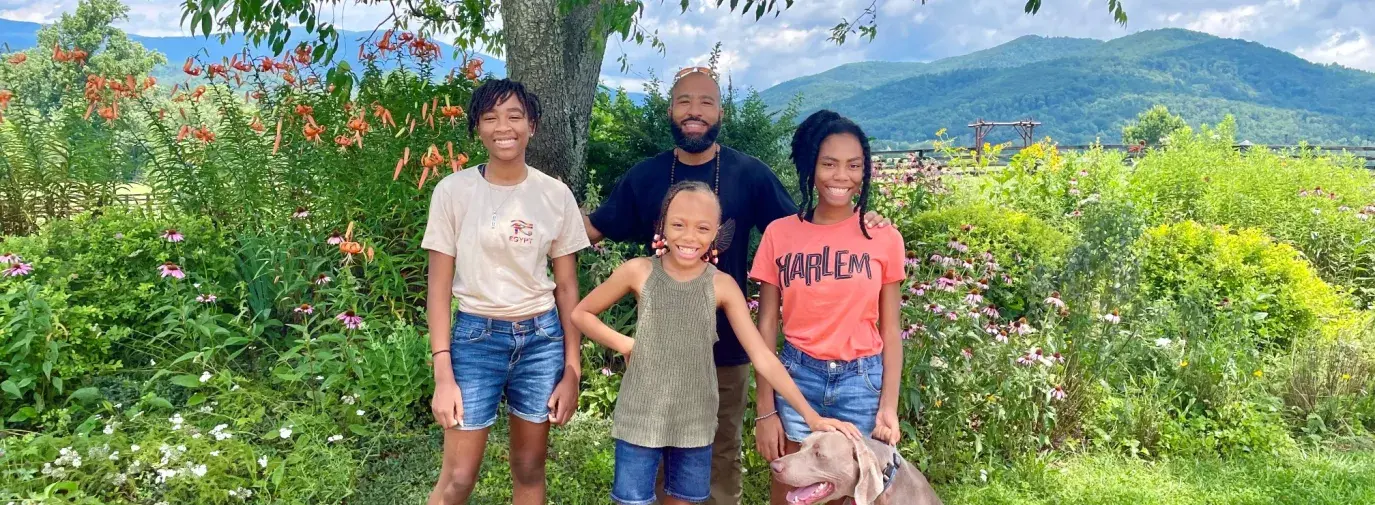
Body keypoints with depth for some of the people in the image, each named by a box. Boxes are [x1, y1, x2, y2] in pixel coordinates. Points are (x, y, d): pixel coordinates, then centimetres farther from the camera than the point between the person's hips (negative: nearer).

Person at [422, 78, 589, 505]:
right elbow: (439, 288, -4)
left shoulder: (556, 195, -1)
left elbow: (566, 288, 3)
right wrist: (443, 375, -8)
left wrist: (572, 371, 1)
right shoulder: (453, 191, -6)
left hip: (542, 340, 2)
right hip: (475, 338, -1)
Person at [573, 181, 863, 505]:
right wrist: (625, 345, -7)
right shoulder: (639, 272, -7)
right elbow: (581, 314, 6)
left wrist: (810, 415, -10)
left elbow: (763, 357, -6)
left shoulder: (722, 286, -5)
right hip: (640, 417, -1)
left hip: (695, 421, 2)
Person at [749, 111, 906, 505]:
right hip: (797, 377, 0)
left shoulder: (884, 239, -3)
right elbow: (767, 325, -1)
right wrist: (765, 410, -3)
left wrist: (888, 407, -6)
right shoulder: (779, 234, -3)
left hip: (862, 381, 0)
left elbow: (890, 331, 0)